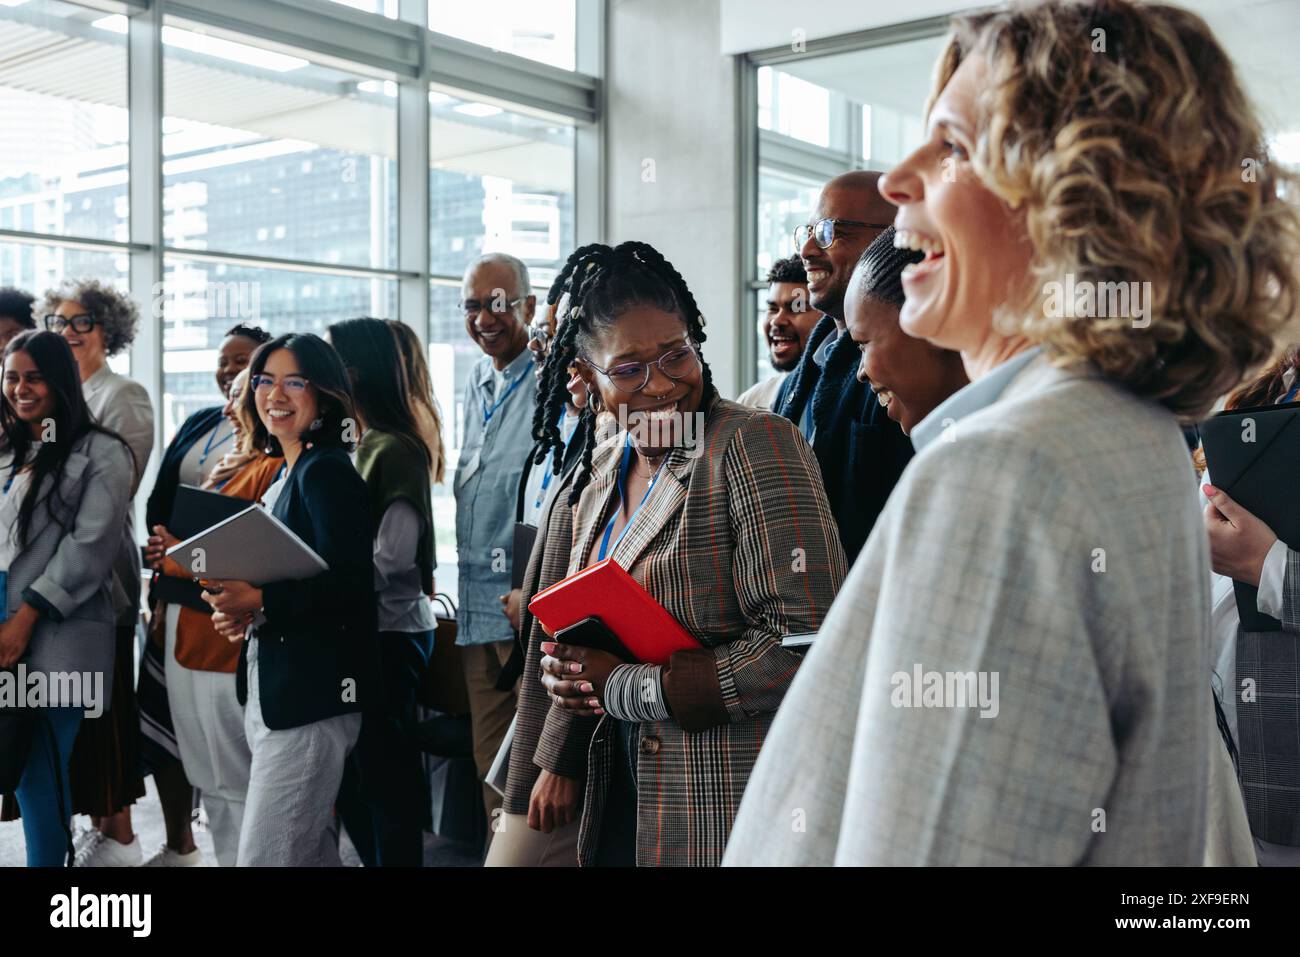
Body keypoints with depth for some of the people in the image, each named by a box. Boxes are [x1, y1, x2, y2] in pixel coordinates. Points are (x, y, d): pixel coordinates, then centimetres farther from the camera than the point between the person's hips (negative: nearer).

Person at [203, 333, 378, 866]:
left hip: (310, 696, -10)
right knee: (312, 851, 17)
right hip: (270, 688, 10)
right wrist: (237, 609, 2)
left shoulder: (326, 471, -12)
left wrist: (261, 601, -26)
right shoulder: (287, 473, 17)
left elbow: (349, 584, -20)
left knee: (264, 855, -7)